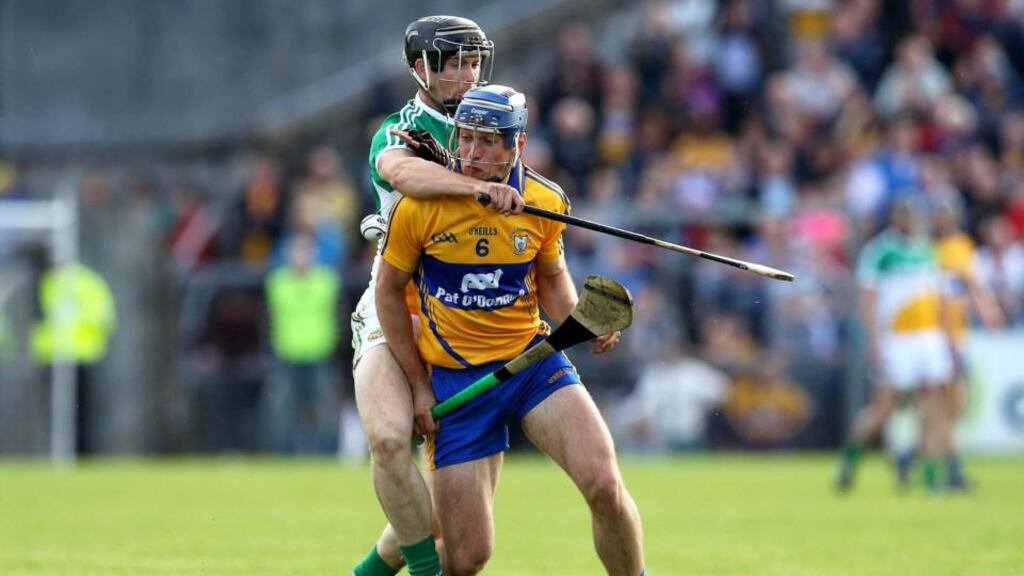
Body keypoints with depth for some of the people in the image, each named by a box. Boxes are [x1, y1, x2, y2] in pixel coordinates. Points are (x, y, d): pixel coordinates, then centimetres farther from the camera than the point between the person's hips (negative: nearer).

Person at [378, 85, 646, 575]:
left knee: (604, 485, -22)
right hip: (454, 377, -2)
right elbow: (389, 292, 1)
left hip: (533, 358, 2)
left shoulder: (546, 203, -3)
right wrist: (420, 387, -1)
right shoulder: (420, 206, -11)